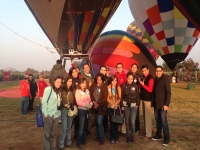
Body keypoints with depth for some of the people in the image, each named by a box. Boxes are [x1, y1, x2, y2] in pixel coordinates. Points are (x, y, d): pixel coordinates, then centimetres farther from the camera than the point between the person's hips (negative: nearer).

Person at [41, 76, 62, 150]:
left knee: (53, 133, 16)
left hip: (57, 115, 6)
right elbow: (44, 102, -12)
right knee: (47, 133, 6)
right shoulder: (48, 89, -9)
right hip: (49, 115, -6)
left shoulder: (59, 91, 13)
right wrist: (45, 113, -15)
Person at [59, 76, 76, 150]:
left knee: (69, 128, 14)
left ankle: (69, 143, 27)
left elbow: (74, 101, 9)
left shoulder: (72, 91, 7)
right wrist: (67, 105, -16)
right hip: (64, 110, -4)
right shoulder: (62, 90, -8)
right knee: (64, 128, -2)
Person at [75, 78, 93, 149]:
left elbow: (89, 99, 10)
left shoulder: (87, 91, 9)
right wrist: (86, 105, -23)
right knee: (81, 127, -4)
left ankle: (83, 140, 29)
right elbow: (78, 102, -18)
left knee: (85, 126, 15)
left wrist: (91, 103, -10)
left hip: (87, 110, 6)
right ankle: (79, 143, 7)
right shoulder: (77, 91, -10)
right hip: (81, 110, -6)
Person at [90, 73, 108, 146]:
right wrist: (93, 102, -11)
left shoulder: (104, 86, -8)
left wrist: (98, 104, -14)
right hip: (95, 106, 4)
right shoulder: (93, 85, 2)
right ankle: (98, 136, 28)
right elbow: (91, 94, 4)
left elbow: (105, 97, -10)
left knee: (99, 122, -8)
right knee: (97, 122, 13)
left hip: (102, 107, -4)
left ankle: (102, 138, 6)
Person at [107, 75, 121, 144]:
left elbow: (119, 97, 3)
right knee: (112, 122, 1)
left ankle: (116, 138, 10)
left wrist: (116, 104, -8)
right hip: (110, 107, -1)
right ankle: (112, 138, 12)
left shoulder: (118, 87, 4)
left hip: (117, 107, 1)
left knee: (116, 122, -2)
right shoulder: (108, 87, -2)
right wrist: (112, 104, -9)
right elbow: (107, 98, -3)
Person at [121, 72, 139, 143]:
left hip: (133, 105, 0)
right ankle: (128, 136, 20)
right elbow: (121, 96, -1)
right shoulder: (123, 85, -3)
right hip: (126, 105, 1)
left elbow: (137, 95, 4)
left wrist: (137, 104, -2)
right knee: (127, 121, 7)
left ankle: (132, 136, 12)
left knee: (132, 122, -6)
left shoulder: (135, 85, -1)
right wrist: (122, 105, -4)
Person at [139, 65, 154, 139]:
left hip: (148, 99, -8)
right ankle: (146, 130, 23)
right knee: (144, 116, 13)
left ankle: (148, 134, 1)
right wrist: (140, 83, -2)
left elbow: (150, 89, -20)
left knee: (148, 116, -5)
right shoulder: (142, 78, 11)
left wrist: (143, 84, -25)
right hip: (143, 98, 8)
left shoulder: (150, 78, -12)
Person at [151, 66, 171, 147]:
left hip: (162, 104, -6)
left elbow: (168, 93, -12)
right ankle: (158, 135, 24)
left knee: (163, 121, -7)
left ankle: (166, 137, 3)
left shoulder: (165, 80, -8)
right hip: (156, 104, 6)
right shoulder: (155, 80, 12)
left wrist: (166, 104, -18)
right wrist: (153, 102, 12)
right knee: (158, 120, 13)